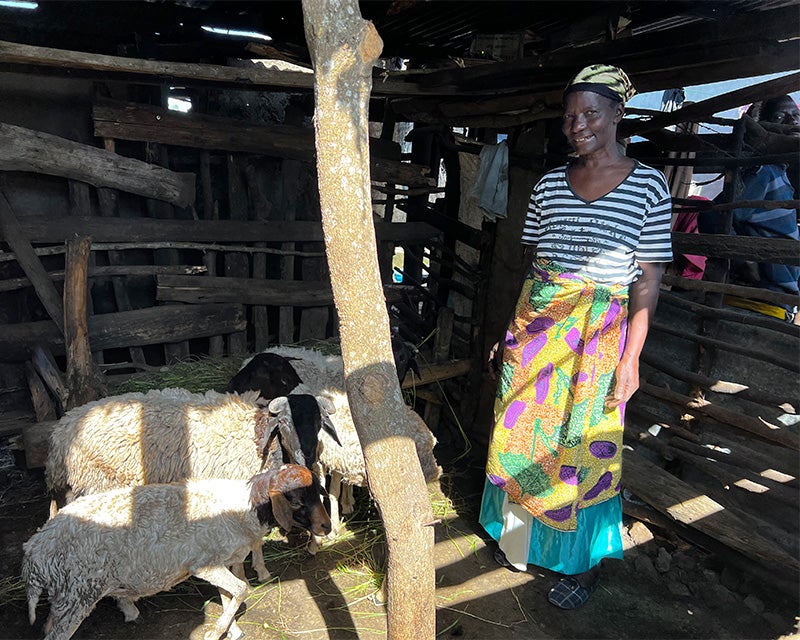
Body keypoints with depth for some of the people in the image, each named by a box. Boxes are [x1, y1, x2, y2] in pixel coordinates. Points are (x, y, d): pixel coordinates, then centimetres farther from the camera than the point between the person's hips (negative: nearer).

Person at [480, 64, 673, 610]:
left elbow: (648, 281, -5)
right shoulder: (550, 184, 7)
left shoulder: (648, 185, -3)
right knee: (522, 433, 13)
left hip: (599, 335, -4)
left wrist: (631, 357, -10)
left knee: (584, 446, 6)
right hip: (535, 324, 4)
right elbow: (531, 263, 10)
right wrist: (515, 330, 8)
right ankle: (522, 538, 37)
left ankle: (585, 562, 28)